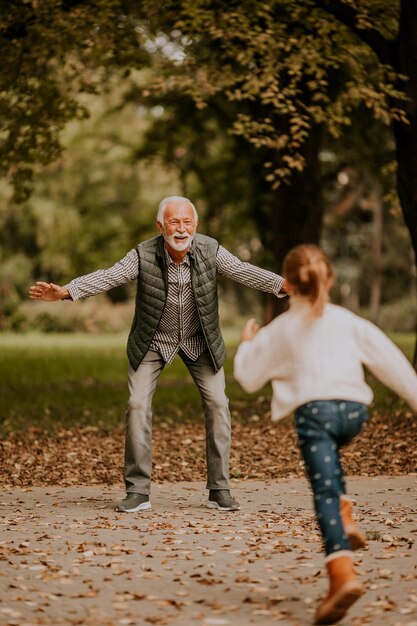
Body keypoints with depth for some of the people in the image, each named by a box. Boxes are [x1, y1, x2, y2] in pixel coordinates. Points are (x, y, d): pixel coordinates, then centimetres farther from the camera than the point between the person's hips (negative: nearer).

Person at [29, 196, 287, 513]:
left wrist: (285, 284, -36)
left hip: (200, 340, 1)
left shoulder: (210, 251, -18)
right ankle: (138, 491, -1)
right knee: (138, 404, -10)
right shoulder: (144, 255, -21)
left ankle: (219, 489, 3)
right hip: (153, 341, -1)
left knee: (217, 403, -6)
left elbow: (244, 271, -22)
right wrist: (64, 291, -41)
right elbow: (108, 276, -28)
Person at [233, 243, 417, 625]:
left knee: (325, 492, -11)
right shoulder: (349, 322, 14)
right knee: (328, 451, 36)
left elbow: (248, 378, 17)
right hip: (354, 409, 4)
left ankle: (342, 573, -29)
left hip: (315, 410, -3)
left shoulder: (278, 331, 10)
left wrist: (247, 343, 35)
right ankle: (346, 521, 18)